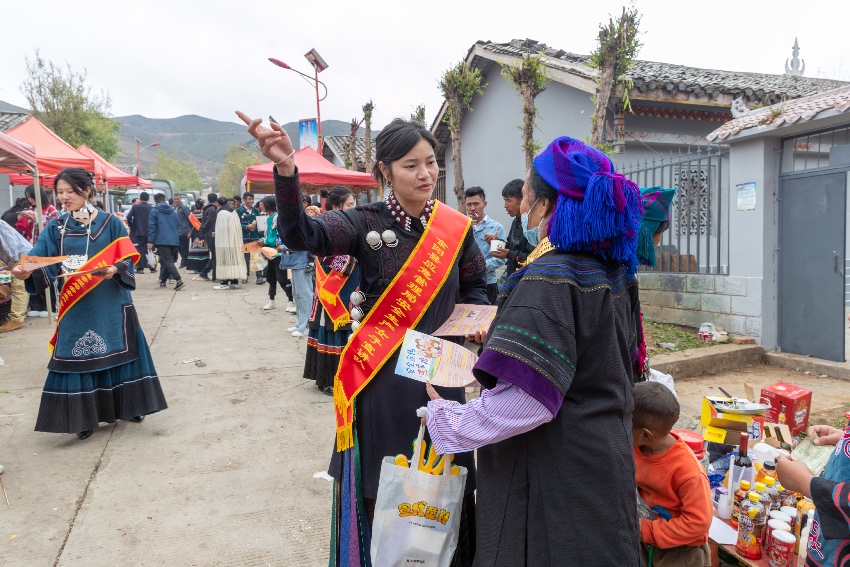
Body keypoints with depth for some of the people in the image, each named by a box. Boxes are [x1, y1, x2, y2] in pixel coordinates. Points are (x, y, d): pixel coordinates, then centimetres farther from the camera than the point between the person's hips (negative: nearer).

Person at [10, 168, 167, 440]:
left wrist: (114, 270, -24)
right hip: (76, 307, 2)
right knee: (78, 357, 4)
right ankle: (86, 417, 14)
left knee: (117, 351, 6)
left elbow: (127, 259, -3)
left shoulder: (110, 222, -1)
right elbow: (44, 265, -4)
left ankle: (127, 405, 23)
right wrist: (26, 272, -25)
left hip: (110, 304, -1)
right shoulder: (55, 227, 4)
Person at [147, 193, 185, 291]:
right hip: (174, 241, 6)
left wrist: (150, 241, -7)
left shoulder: (154, 211, 0)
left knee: (168, 261, -10)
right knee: (169, 261, 15)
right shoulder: (173, 211, 16)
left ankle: (179, 280, -25)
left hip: (162, 241, -6)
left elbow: (152, 227, -7)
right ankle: (162, 281, 24)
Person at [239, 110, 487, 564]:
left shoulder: (456, 228, 1)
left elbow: (475, 289, 15)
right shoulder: (366, 223, -8)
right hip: (381, 378, -2)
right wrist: (285, 169, -42)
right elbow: (300, 234, -26)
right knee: (381, 491, 10)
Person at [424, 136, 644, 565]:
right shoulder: (616, 272, 6)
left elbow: (524, 401, -30)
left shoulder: (550, 279, -23)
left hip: (556, 480, -9)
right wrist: (502, 338, 23)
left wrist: (444, 418, -16)